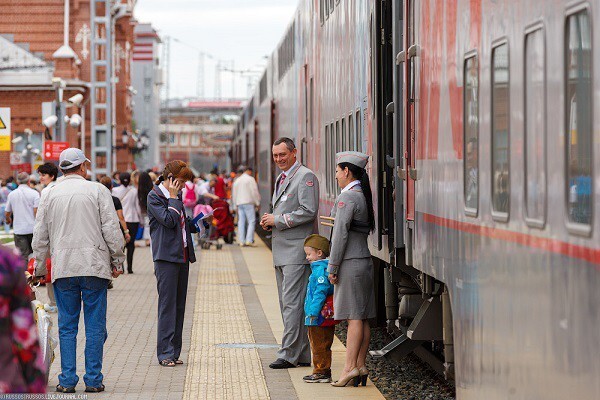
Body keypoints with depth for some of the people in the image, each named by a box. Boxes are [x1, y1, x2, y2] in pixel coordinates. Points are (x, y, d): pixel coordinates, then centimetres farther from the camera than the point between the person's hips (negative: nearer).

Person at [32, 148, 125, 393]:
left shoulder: (50, 194, 7)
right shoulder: (97, 191, -1)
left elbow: (40, 237, 11)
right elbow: (111, 229, -3)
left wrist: (39, 268, 20)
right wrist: (117, 260, 6)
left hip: (63, 269, 2)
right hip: (94, 267, -2)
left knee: (66, 326, 7)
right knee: (95, 325, 3)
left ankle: (67, 380, 5)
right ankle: (93, 380, 2)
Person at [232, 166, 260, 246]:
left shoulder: (237, 180, 18)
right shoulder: (250, 179, -3)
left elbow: (234, 194, 20)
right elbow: (255, 192, -8)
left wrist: (235, 206, 24)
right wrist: (257, 203, 0)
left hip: (239, 203, 6)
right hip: (248, 203, -6)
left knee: (241, 222, 5)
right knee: (251, 221, -6)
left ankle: (241, 241, 1)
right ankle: (249, 240, -16)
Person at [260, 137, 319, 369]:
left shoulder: (305, 177, -9)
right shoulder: (281, 178, 20)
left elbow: (308, 212, -19)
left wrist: (277, 221, -14)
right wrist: (269, 222, 9)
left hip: (297, 249, -10)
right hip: (281, 250, 10)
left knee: (293, 302, -10)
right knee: (286, 304, 10)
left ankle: (289, 354, -10)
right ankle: (302, 355, 14)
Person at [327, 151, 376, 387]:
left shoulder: (347, 197, -14)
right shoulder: (364, 196, 14)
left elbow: (341, 233, -17)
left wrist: (332, 267, -14)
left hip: (350, 263, -9)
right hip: (364, 260, 9)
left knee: (354, 317, -8)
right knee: (362, 318, 8)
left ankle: (351, 367, -8)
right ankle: (360, 367, 11)